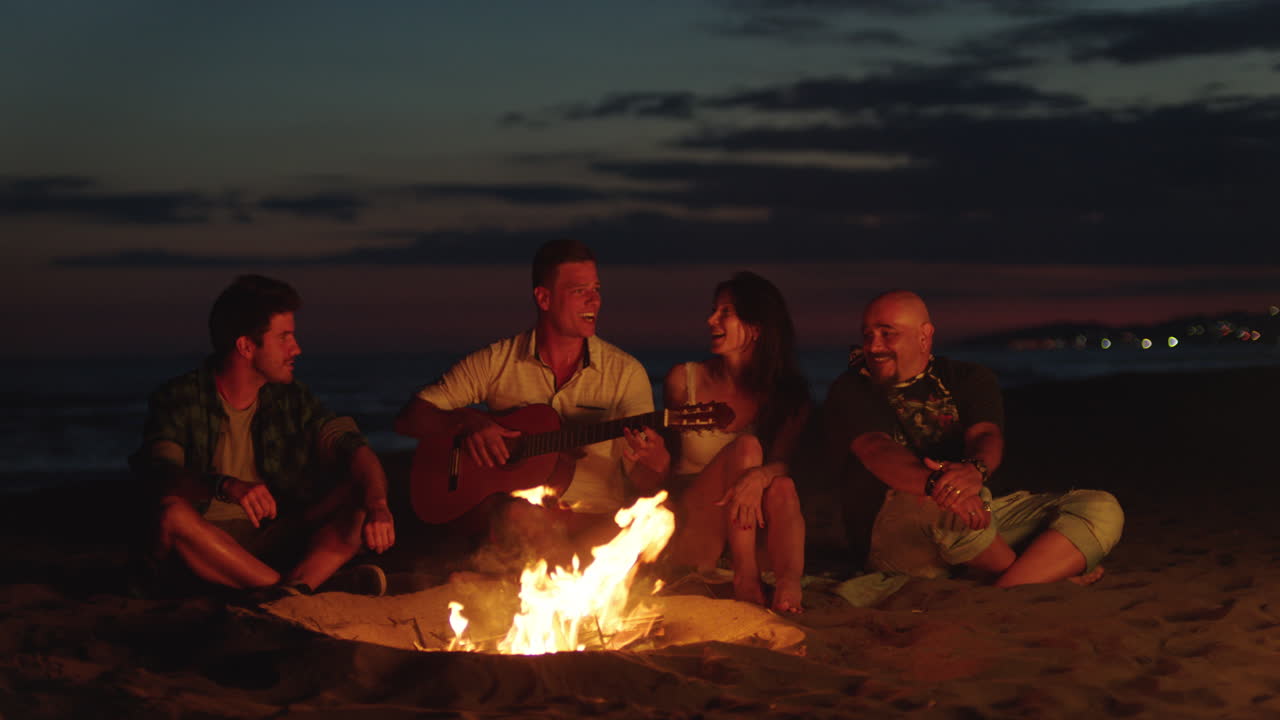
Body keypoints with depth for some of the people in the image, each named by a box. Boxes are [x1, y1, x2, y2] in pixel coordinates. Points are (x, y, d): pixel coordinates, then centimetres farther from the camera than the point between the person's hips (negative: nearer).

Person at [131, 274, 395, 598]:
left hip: (277, 540, 3)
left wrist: (377, 507, -29)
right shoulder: (179, 399, -4)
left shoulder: (292, 399, 7)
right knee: (172, 513, -34)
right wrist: (226, 486, -42)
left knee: (361, 495, -15)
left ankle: (293, 591, -37)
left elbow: (353, 448, -7)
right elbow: (162, 476, -21)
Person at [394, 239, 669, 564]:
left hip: (595, 522, 0)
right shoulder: (496, 362, 4)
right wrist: (466, 420, -13)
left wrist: (653, 461, -22)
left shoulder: (625, 373, 4)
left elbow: (646, 486, 3)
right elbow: (408, 418, 6)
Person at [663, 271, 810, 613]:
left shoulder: (788, 393, 4)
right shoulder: (684, 379, 4)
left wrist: (759, 477, -33)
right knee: (747, 447, -27)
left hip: (753, 531, 1)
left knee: (782, 488, -33)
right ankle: (745, 577, -33)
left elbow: (785, 462, -14)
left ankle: (789, 585, -48)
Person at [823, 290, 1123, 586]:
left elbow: (986, 435, -8)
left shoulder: (969, 379, 13)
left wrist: (975, 470, -35)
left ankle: (1008, 592, -36)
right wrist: (935, 482, -39)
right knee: (944, 504, -39)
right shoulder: (849, 392, 4)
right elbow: (875, 450, -17)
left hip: (983, 518, 4)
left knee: (1102, 509, -13)